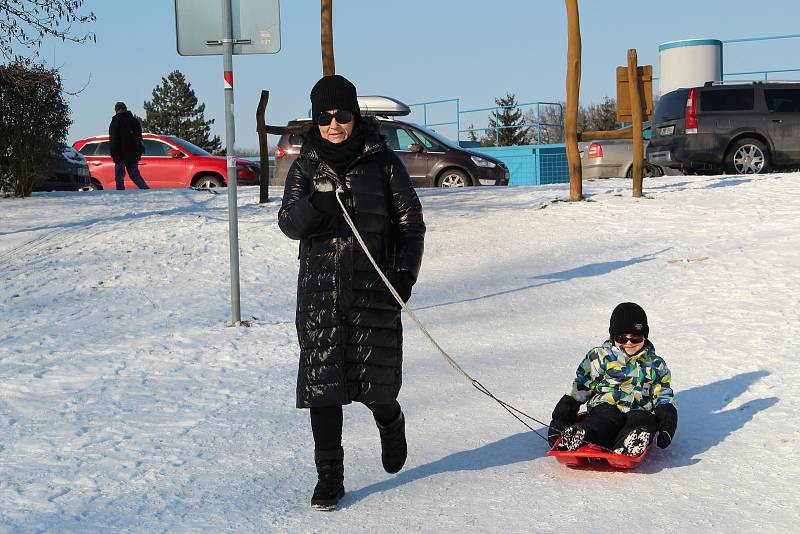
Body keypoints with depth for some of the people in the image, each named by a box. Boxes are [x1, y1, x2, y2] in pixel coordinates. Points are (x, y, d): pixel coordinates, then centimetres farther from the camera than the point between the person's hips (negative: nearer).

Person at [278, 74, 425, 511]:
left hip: (375, 287, -1)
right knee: (321, 384, -1)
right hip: (320, 290, 2)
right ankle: (329, 476, 12)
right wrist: (313, 207, -23)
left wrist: (406, 269, -7)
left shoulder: (382, 162, 2)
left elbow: (410, 220, 5)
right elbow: (289, 223, -1)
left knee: (376, 384, -1)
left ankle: (391, 423, 36)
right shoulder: (306, 167, 7)